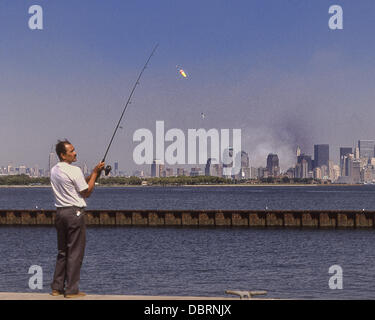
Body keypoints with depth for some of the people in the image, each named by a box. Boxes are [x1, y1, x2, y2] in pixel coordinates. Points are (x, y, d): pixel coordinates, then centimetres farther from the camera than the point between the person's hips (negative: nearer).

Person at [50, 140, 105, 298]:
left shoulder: (54, 170, 11)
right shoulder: (74, 171, -15)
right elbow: (87, 192, -6)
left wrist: (94, 173, 11)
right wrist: (95, 173, 1)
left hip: (60, 212, 8)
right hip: (74, 212, -8)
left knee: (62, 251, 15)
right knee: (75, 252, -2)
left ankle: (57, 287, 16)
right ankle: (72, 290, -2)